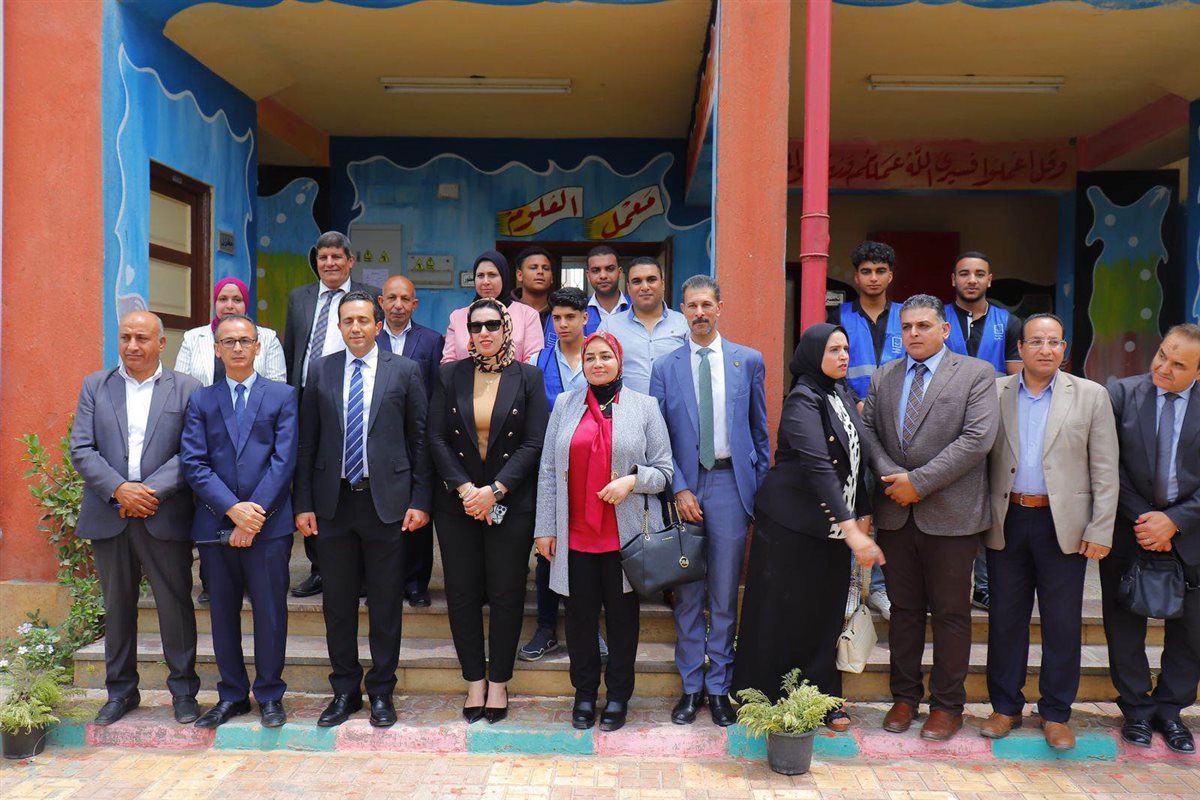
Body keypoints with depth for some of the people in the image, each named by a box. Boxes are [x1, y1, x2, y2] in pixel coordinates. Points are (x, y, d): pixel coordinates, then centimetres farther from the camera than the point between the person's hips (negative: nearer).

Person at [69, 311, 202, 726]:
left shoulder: (187, 389, 1)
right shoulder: (95, 386, 9)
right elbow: (81, 450, 1)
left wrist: (151, 490, -16)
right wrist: (119, 488, -13)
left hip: (165, 517, -2)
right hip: (109, 517, 3)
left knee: (176, 605, 3)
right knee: (117, 607, 14)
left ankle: (183, 690, 18)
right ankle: (120, 691, 28)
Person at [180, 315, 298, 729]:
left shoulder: (283, 396, 4)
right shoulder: (201, 400, 10)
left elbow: (284, 460, -4)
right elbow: (193, 463, 0)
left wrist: (255, 513, -12)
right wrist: (233, 508, -13)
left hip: (269, 524, -2)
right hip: (215, 524, 2)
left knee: (270, 612, 3)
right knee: (222, 613, 11)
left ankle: (270, 695, 19)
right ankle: (232, 694, 26)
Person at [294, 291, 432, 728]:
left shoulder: (404, 371, 1)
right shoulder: (321, 372, 7)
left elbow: (420, 440, 0)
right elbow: (307, 442, 7)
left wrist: (419, 500, -5)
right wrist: (303, 504, 2)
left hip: (386, 499, -2)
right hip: (333, 500, 2)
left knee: (386, 602, 7)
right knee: (338, 602, 11)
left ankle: (381, 692, 22)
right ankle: (344, 689, 26)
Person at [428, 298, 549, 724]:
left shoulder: (528, 377, 0)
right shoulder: (450, 375, 5)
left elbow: (534, 444, -5)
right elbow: (436, 438, 0)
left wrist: (494, 490, -13)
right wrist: (465, 489, -11)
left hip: (510, 504, -1)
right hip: (457, 503, 2)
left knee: (506, 594, 4)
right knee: (462, 593, 6)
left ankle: (498, 681, 20)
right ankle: (474, 680, 22)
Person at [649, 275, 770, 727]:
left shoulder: (749, 361, 6)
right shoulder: (665, 368, 5)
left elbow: (760, 430, 8)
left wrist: (762, 486, 3)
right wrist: (679, 489, -7)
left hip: (730, 482, 0)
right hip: (684, 486, 0)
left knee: (725, 592, 6)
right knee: (688, 593, 7)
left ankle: (720, 687, 19)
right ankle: (691, 686, 20)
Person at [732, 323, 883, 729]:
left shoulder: (843, 396, 9)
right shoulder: (803, 400, -16)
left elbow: (856, 460, 14)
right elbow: (818, 466, -26)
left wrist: (863, 514, 6)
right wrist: (851, 530, -32)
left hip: (830, 526, 7)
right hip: (792, 523, -7)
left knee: (825, 613, 12)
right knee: (783, 613, 3)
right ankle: (768, 700, 17)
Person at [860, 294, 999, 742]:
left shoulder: (976, 375, -3)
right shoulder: (882, 377, 11)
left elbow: (977, 438, -13)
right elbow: (867, 430, 6)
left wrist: (919, 482, -16)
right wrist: (891, 477, -11)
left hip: (949, 515, -4)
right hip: (895, 513, 4)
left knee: (951, 614, 7)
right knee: (903, 609, 13)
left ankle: (948, 705, 21)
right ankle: (905, 697, 26)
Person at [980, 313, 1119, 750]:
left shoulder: (1091, 396, 2)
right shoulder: (994, 393, 4)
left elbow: (1105, 471, 1)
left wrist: (1100, 530, -5)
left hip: (1063, 525, -1)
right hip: (1007, 522, 1)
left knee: (1063, 624, 6)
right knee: (1005, 618, 9)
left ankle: (1056, 714, 21)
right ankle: (1005, 707, 23)